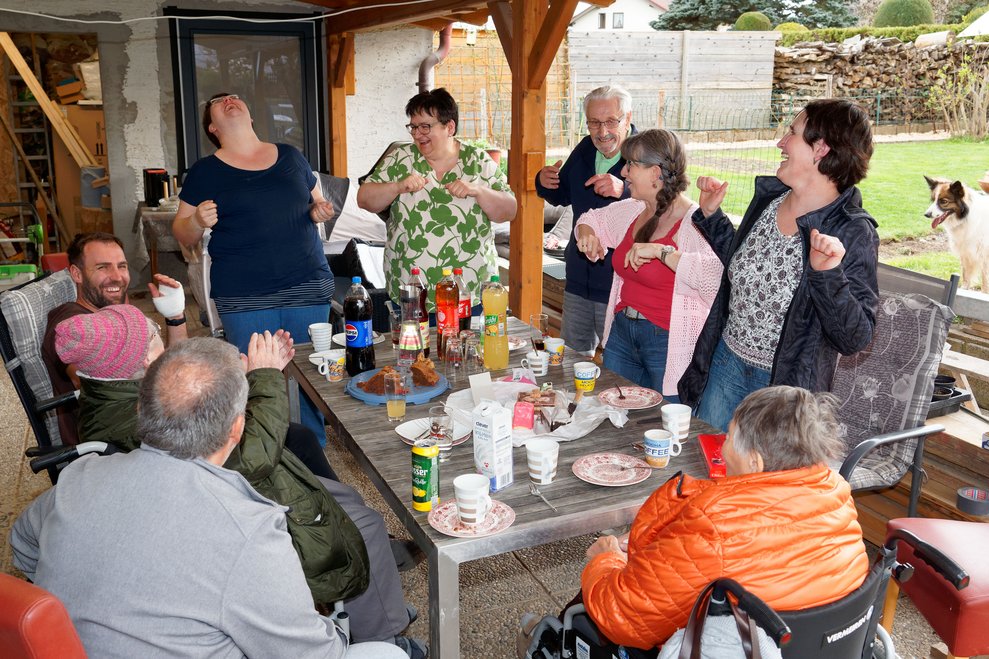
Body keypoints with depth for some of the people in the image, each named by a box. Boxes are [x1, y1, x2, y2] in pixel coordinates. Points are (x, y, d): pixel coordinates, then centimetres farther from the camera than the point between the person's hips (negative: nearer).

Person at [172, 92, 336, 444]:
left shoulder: (290, 157, 12)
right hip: (243, 299, -2)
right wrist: (198, 221, -14)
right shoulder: (204, 173, 5)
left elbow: (316, 203, 23)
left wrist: (319, 213, 0)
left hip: (308, 290, 2)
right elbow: (183, 235, 7)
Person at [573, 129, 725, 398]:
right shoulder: (631, 210, 8)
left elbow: (716, 275, -34)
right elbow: (593, 219, 28)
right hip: (622, 333, 7)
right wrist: (586, 234, 5)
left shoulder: (696, 222, -16)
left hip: (670, 344, -7)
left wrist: (662, 251, -31)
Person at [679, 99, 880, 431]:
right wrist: (711, 214, 6)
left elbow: (855, 339, -25)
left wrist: (829, 274, -38)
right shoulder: (769, 196, -2)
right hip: (726, 365, 6)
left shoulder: (853, 234, -22)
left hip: (786, 384, -6)